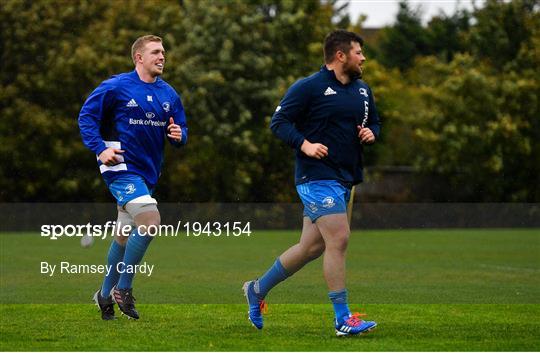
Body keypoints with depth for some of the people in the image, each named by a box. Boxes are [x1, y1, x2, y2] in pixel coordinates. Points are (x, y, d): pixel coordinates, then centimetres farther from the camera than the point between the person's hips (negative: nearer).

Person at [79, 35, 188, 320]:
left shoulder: (168, 94, 10)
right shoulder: (116, 87, -8)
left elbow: (180, 129, 16)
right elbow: (86, 116, -5)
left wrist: (178, 135, -9)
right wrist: (100, 149, -17)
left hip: (147, 172, 7)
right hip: (122, 166, -7)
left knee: (124, 236, 15)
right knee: (150, 221, -22)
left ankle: (105, 295, 30)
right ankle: (123, 289, -9)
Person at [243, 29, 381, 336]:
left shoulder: (362, 90, 14)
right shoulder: (309, 87, -9)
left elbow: (375, 122, 26)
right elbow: (279, 121, -9)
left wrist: (371, 133, 3)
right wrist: (305, 144, -22)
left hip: (344, 180, 8)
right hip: (318, 177, -8)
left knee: (311, 247, 11)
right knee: (339, 239, -15)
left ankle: (258, 289, 29)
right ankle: (343, 319, -11)